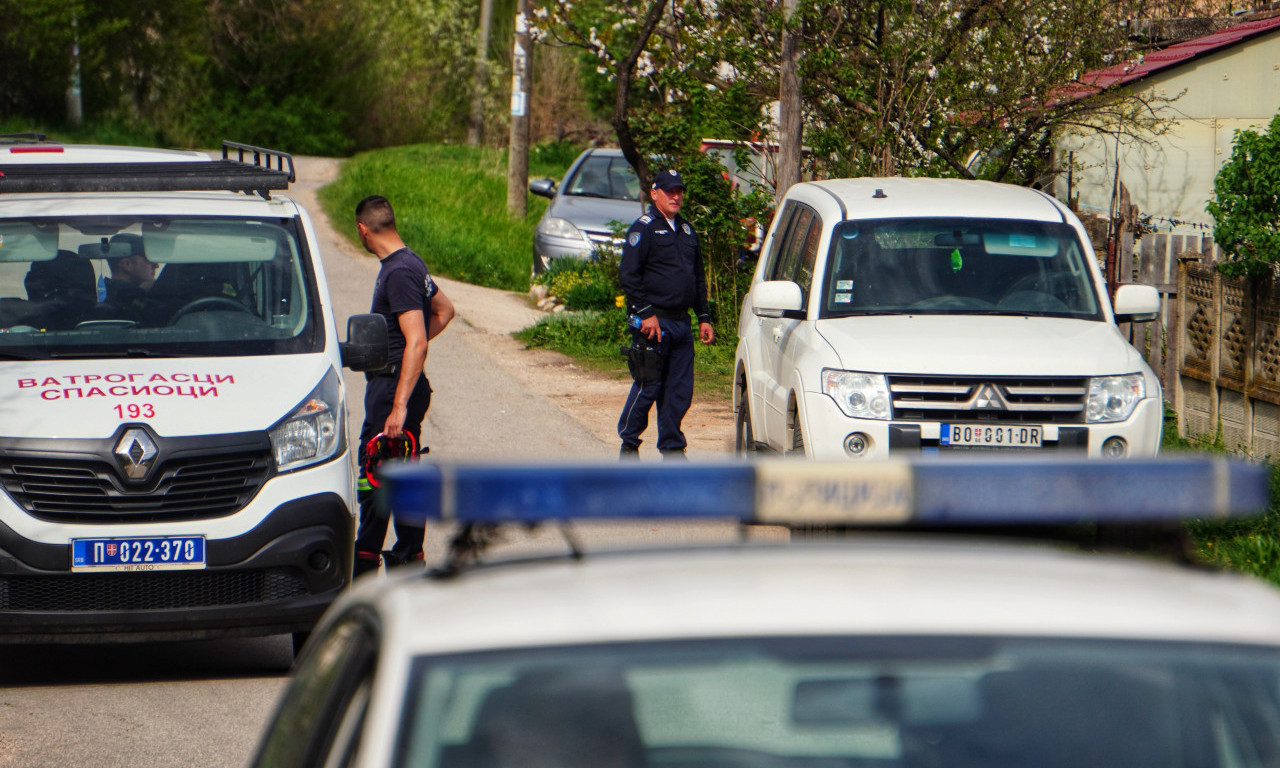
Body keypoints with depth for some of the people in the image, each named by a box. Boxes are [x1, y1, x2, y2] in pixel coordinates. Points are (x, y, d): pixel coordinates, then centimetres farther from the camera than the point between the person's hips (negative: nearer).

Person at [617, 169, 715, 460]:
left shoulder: (686, 230, 18)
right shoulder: (644, 229, -5)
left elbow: (698, 278, 24)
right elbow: (628, 275, -11)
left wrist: (704, 317, 16)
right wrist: (646, 314, -17)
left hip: (682, 323, 7)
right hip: (653, 321, -7)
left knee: (680, 390, 5)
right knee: (648, 387, -5)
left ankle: (672, 448, 12)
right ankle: (629, 445, 8)